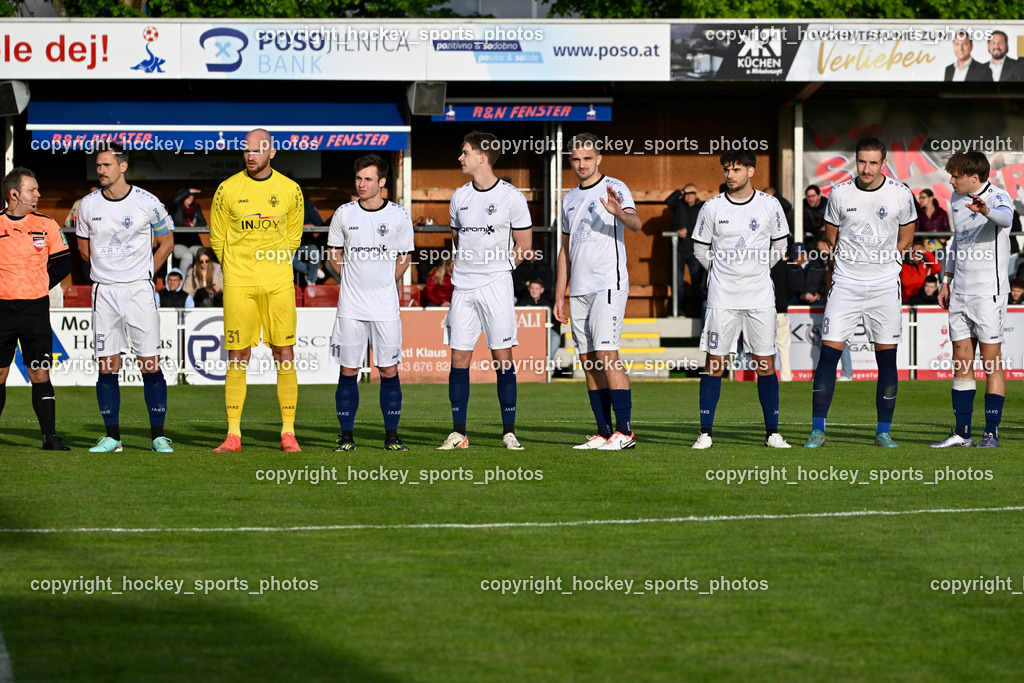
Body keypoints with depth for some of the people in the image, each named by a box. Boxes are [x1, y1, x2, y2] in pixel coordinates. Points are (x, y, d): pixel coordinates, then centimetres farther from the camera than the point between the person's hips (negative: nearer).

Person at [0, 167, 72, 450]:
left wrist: (38, 287, 6)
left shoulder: (47, 225, 4)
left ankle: (50, 435, 0)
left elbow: (63, 263, 13)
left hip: (36, 310, 1)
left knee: (40, 374, -2)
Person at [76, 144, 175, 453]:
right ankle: (112, 436, 7)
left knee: (150, 365, -5)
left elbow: (166, 242, 10)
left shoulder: (148, 203, -4)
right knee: (107, 366, 1)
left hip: (139, 289, -2)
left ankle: (158, 435, 2)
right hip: (103, 292, 2)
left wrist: (143, 274, 6)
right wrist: (104, 272, 13)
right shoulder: (88, 205, 4)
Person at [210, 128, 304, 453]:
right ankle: (233, 435, 4)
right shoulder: (228, 189, 1)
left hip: (279, 283, 1)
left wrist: (272, 262, 12)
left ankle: (288, 433, 5)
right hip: (239, 284, -1)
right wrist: (238, 268, 10)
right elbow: (217, 239, 10)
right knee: (237, 359, -1)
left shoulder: (290, 189, 5)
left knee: (285, 357, -1)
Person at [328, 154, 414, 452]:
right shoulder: (343, 214, 2)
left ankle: (391, 436, 7)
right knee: (348, 370, 0)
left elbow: (404, 259, 11)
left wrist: (383, 283, 6)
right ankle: (347, 436, 6)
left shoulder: (399, 216, 0)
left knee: (389, 371, 0)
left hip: (386, 307, -1)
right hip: (351, 307, 1)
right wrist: (355, 281, 7)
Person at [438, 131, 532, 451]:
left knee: (502, 357, -3)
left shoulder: (511, 196, -4)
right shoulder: (459, 197, 10)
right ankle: (458, 432, 6)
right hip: (463, 288, 4)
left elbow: (524, 246, 2)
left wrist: (496, 266, 2)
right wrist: (467, 267, 11)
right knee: (459, 358, 1)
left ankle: (509, 432, 2)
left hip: (496, 286, -4)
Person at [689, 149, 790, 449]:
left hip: (761, 297, 0)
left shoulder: (769, 205, 1)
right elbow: (701, 249, 12)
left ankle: (772, 432, 7)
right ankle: (705, 432, 3)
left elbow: (779, 246, 15)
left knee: (765, 364, 1)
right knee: (714, 364, -2)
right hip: (722, 298, 0)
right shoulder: (712, 207, 0)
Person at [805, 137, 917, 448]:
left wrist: (882, 261, 6)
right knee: (829, 353, -6)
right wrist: (849, 262, 11)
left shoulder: (901, 195, -2)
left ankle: (883, 431, 11)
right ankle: (817, 430, 0)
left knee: (887, 358, 1)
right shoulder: (839, 194, -2)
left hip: (885, 287, 0)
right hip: (846, 284, 0)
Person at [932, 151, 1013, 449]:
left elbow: (1005, 218, -38)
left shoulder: (998, 197, -13)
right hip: (960, 292, 7)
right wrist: (946, 280, 22)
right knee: (961, 362, 8)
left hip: (988, 292, -7)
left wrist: (986, 211, -60)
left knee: (991, 362, -3)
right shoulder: (957, 199, 11)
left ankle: (991, 432, 2)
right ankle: (962, 432, 13)